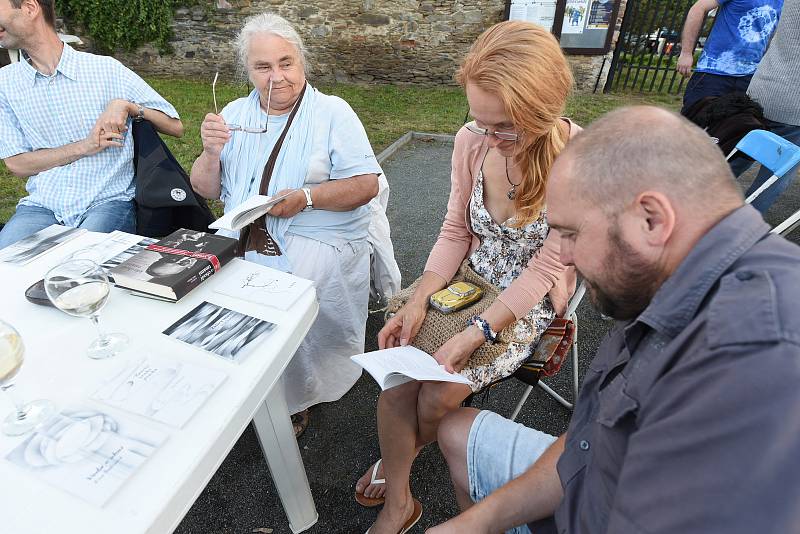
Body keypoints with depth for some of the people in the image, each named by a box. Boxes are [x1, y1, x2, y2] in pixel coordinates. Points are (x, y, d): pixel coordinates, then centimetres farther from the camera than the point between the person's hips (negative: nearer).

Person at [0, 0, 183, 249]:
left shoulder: (105, 68, 2)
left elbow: (175, 127, 3)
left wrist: (126, 105, -13)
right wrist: (84, 147, -7)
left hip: (109, 201, -3)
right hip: (42, 205, 3)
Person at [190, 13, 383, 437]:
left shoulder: (332, 112, 3)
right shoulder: (235, 114, 15)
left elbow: (366, 184, -6)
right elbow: (205, 191, 14)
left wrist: (307, 197, -19)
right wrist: (211, 153, -7)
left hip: (318, 238, -4)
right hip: (242, 236, 5)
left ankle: (292, 400, -3)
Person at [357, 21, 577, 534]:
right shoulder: (472, 141, -12)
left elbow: (544, 269, -18)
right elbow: (455, 232, -2)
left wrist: (475, 335, -26)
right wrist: (418, 303, -14)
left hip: (529, 300, -3)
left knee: (437, 397, -12)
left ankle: (398, 459, 27)